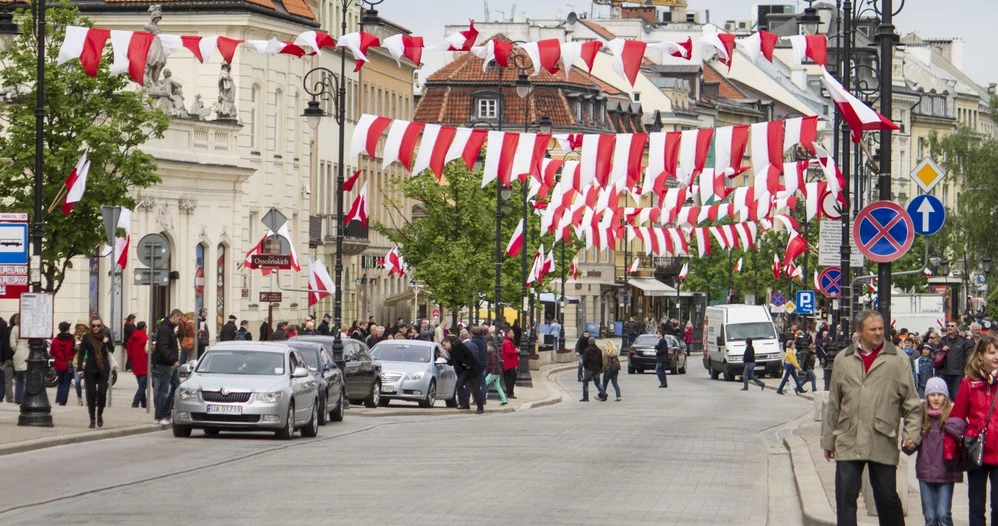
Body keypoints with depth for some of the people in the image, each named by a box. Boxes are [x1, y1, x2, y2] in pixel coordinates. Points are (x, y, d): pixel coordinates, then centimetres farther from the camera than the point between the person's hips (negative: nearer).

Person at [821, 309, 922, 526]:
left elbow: (911, 403, 3)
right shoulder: (843, 360, 8)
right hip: (848, 442, 2)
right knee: (845, 498, 1)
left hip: (883, 443, -2)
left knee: (887, 496, 7)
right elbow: (833, 404, 12)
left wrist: (911, 434, -6)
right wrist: (828, 439, 13)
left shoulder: (898, 360, 1)